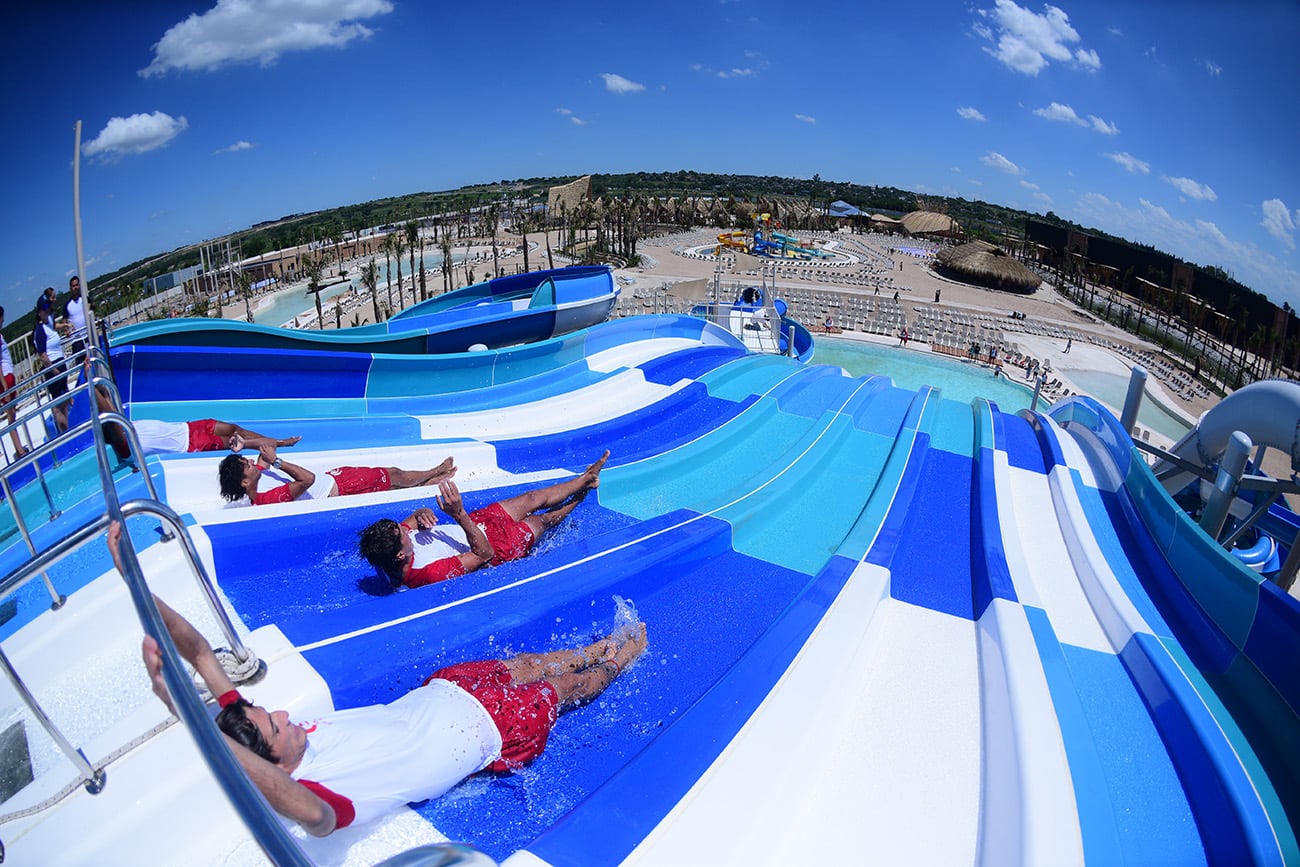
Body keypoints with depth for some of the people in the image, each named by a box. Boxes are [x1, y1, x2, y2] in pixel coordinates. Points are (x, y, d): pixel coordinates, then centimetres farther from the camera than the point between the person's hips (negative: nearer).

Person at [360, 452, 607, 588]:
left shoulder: (389, 542, -21)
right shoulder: (430, 572, -42)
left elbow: (418, 515, -3)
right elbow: (484, 554, -36)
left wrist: (420, 515, -28)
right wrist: (459, 515, -47)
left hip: (477, 521, 6)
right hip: (495, 544, -6)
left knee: (536, 498, 16)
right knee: (543, 519, 16)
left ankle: (586, 479, 40)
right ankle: (581, 492, 47)